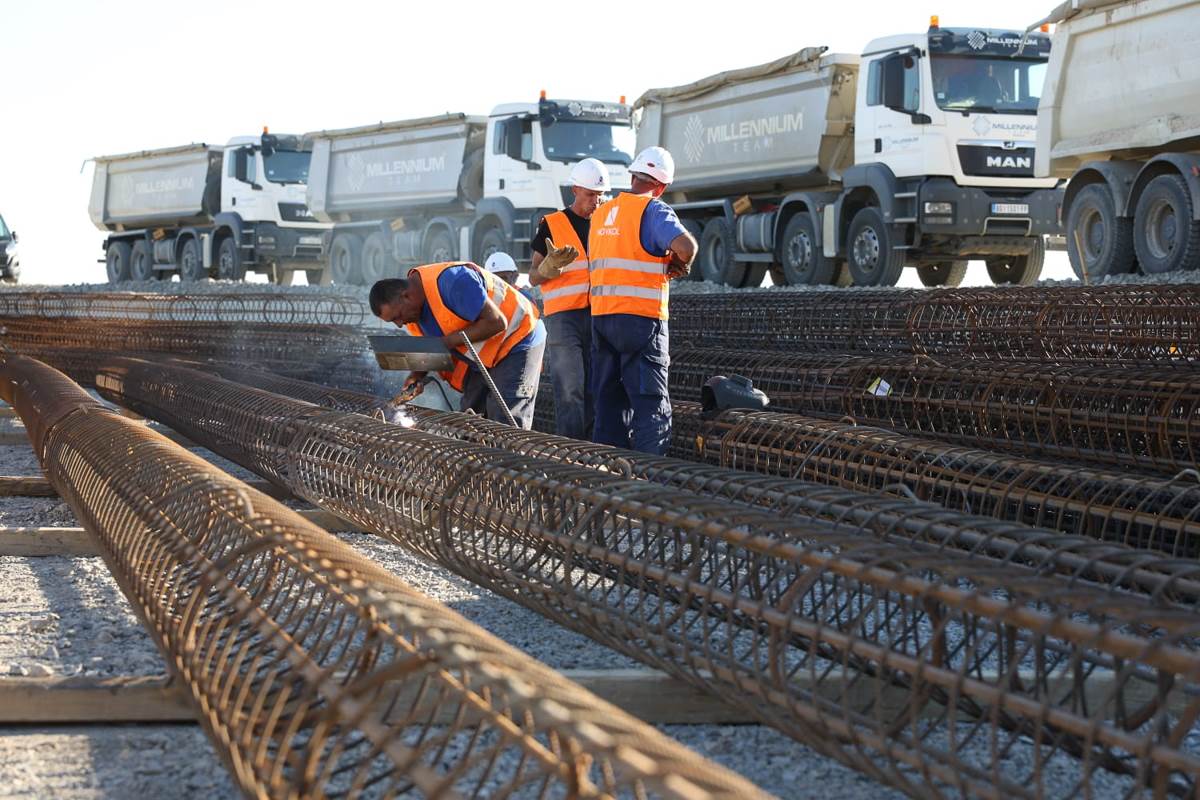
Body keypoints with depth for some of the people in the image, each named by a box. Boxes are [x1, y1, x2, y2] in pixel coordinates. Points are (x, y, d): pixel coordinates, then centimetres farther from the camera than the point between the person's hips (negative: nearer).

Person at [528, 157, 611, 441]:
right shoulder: (552, 225, 3)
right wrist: (551, 265, -19)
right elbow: (534, 277, 3)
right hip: (564, 316, -4)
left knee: (594, 392, 4)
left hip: (597, 316, 4)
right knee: (570, 391, -10)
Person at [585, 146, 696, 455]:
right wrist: (678, 265, -1)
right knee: (651, 402, -5)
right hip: (641, 318, -7)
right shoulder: (653, 210, -8)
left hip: (600, 315, 7)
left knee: (609, 399, 11)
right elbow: (686, 245, -24)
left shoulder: (601, 213, 16)